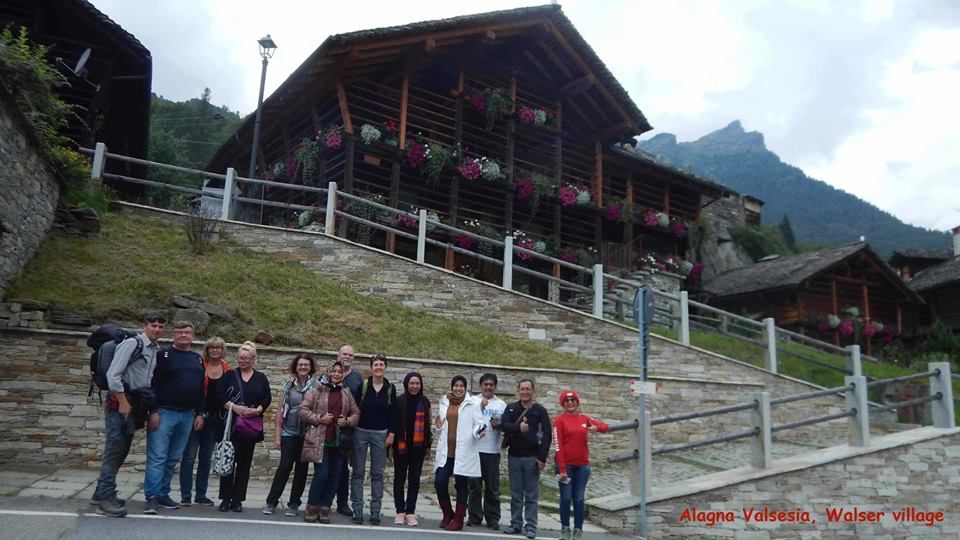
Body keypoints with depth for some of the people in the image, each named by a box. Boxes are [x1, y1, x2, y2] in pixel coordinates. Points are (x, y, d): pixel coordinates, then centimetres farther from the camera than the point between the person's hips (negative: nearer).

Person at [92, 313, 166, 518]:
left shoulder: (157, 351, 11)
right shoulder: (132, 344, -12)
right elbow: (113, 375, -16)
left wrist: (150, 406, 9)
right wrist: (123, 402, -15)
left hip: (135, 405, 8)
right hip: (120, 403, -8)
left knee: (121, 451, 13)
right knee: (114, 449, -8)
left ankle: (102, 492, 25)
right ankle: (106, 498, -4)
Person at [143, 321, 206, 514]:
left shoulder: (198, 360, 14)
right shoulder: (164, 355, -1)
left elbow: (201, 389, 15)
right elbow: (153, 384, -7)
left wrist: (200, 413, 8)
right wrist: (154, 411, -14)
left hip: (188, 415, 5)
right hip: (164, 412, -5)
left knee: (173, 459, 9)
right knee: (157, 457, -5)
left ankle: (163, 494, 17)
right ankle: (152, 497, -2)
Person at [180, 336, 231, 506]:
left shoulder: (227, 370, 4)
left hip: (214, 419, 3)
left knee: (206, 458, 11)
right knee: (189, 456, -1)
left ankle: (201, 495, 19)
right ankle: (185, 496, 6)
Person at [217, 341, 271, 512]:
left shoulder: (261, 378, 9)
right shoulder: (229, 375, 6)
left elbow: (267, 399, 5)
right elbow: (220, 396, -4)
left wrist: (257, 410, -12)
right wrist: (234, 407, -18)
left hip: (251, 426, 1)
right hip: (231, 424, -1)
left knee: (245, 462, 4)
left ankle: (237, 499, 11)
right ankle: (225, 498, 7)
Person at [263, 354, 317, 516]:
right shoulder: (288, 385, 4)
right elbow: (280, 410, 4)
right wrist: (277, 436, 0)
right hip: (289, 432, 0)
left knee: (301, 468, 6)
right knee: (284, 466, -4)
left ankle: (294, 504, 16)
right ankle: (271, 501, 8)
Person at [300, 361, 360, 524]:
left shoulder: (347, 394, 11)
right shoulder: (316, 391, 0)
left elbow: (356, 413, 15)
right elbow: (303, 410, -3)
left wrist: (348, 421, -4)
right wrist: (319, 419, -13)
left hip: (339, 441, 4)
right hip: (320, 440, -4)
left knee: (334, 475, 5)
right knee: (321, 473, -9)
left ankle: (325, 507, 17)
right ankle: (311, 507, 9)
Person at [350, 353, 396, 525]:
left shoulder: (390, 389, 2)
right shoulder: (363, 386, -3)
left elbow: (393, 413, 4)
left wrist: (391, 434, -2)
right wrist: (352, 427, -8)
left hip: (381, 434, 1)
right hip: (361, 432, -1)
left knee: (377, 473, 4)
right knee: (358, 472, 3)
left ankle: (375, 511, 10)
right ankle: (357, 509, 9)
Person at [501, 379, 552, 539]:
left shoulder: (540, 410, 0)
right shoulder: (510, 408, 6)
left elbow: (547, 435, -4)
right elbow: (504, 425, -11)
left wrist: (542, 457, -11)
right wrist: (518, 427, -31)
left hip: (532, 457, -2)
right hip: (514, 456, 2)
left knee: (532, 494, 2)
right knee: (516, 493, 9)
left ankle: (531, 526, 7)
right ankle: (516, 524, 19)